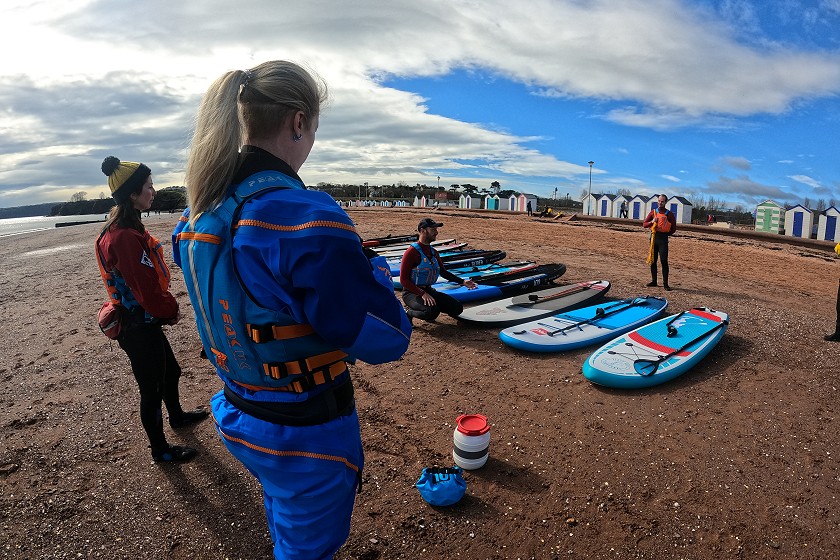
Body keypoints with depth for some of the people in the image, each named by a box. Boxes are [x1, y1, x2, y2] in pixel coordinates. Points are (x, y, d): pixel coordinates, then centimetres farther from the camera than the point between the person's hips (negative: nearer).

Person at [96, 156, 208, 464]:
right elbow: (148, 289, -26)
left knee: (171, 371, 27)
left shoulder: (120, 228, 7)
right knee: (152, 389, 7)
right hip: (139, 328, -10)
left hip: (143, 321, 10)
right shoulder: (125, 237, -26)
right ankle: (161, 450, 26)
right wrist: (172, 310, -9)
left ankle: (177, 416, 51)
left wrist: (166, 307, 7)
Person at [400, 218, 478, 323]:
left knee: (457, 308, -4)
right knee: (432, 312, -34)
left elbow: (443, 272, 20)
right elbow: (404, 280, -17)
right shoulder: (412, 252, -14)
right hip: (412, 293, -7)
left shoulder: (433, 252, 10)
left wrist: (462, 282, 8)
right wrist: (423, 294, -26)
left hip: (428, 290, 7)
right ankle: (409, 313, -6)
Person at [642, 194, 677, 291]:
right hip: (654, 237, 3)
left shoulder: (669, 214, 2)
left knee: (664, 261, -6)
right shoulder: (653, 212, 9)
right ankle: (653, 281, 15)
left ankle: (665, 283, -3)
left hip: (663, 239, -3)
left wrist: (666, 234, -3)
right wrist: (652, 221, -11)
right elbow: (644, 224, 6)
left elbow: (674, 228, 6)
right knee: (652, 260, 6)